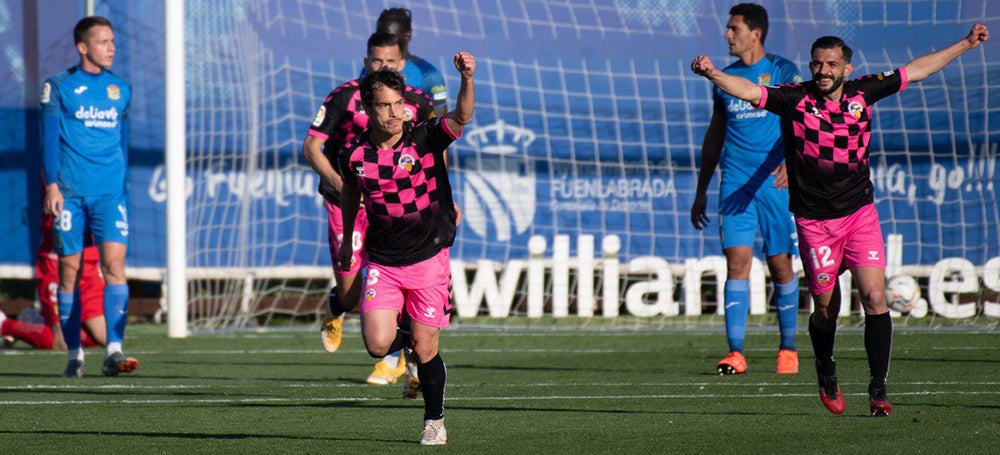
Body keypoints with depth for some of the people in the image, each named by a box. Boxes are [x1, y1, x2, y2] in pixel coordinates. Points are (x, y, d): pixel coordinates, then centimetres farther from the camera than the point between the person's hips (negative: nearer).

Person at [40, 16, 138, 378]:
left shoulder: (120, 89, 13)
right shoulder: (60, 86, 2)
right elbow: (50, 137, -2)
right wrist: (52, 184, -11)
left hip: (110, 190, 2)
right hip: (70, 191, -2)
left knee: (114, 261, -14)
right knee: (69, 269, 2)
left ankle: (114, 351, -20)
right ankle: (74, 354, 11)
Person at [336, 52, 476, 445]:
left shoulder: (425, 138, -13)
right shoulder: (354, 154, -4)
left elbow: (461, 116, -31)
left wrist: (467, 79, -50)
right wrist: (347, 239, 28)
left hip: (428, 258, -2)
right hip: (382, 262, 2)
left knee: (425, 351, 1)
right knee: (378, 345, -11)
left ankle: (434, 422, 23)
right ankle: (407, 340, 26)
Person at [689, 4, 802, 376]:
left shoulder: (782, 72, 1)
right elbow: (715, 135, 21)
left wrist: (791, 161, -29)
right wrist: (701, 192, 19)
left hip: (775, 182, -3)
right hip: (735, 185, 3)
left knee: (780, 265, 1)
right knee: (737, 262, -8)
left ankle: (788, 349, 15)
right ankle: (736, 353, -11)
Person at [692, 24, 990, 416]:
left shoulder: (863, 93, 1)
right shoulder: (795, 99, -7)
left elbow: (916, 70, 12)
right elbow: (748, 90, -19)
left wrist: (966, 44, 17)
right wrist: (712, 74, -38)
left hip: (860, 213, 2)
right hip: (814, 220, -2)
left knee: (874, 298, -12)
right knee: (826, 309, 6)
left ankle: (878, 390, -6)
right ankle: (826, 377, 35)